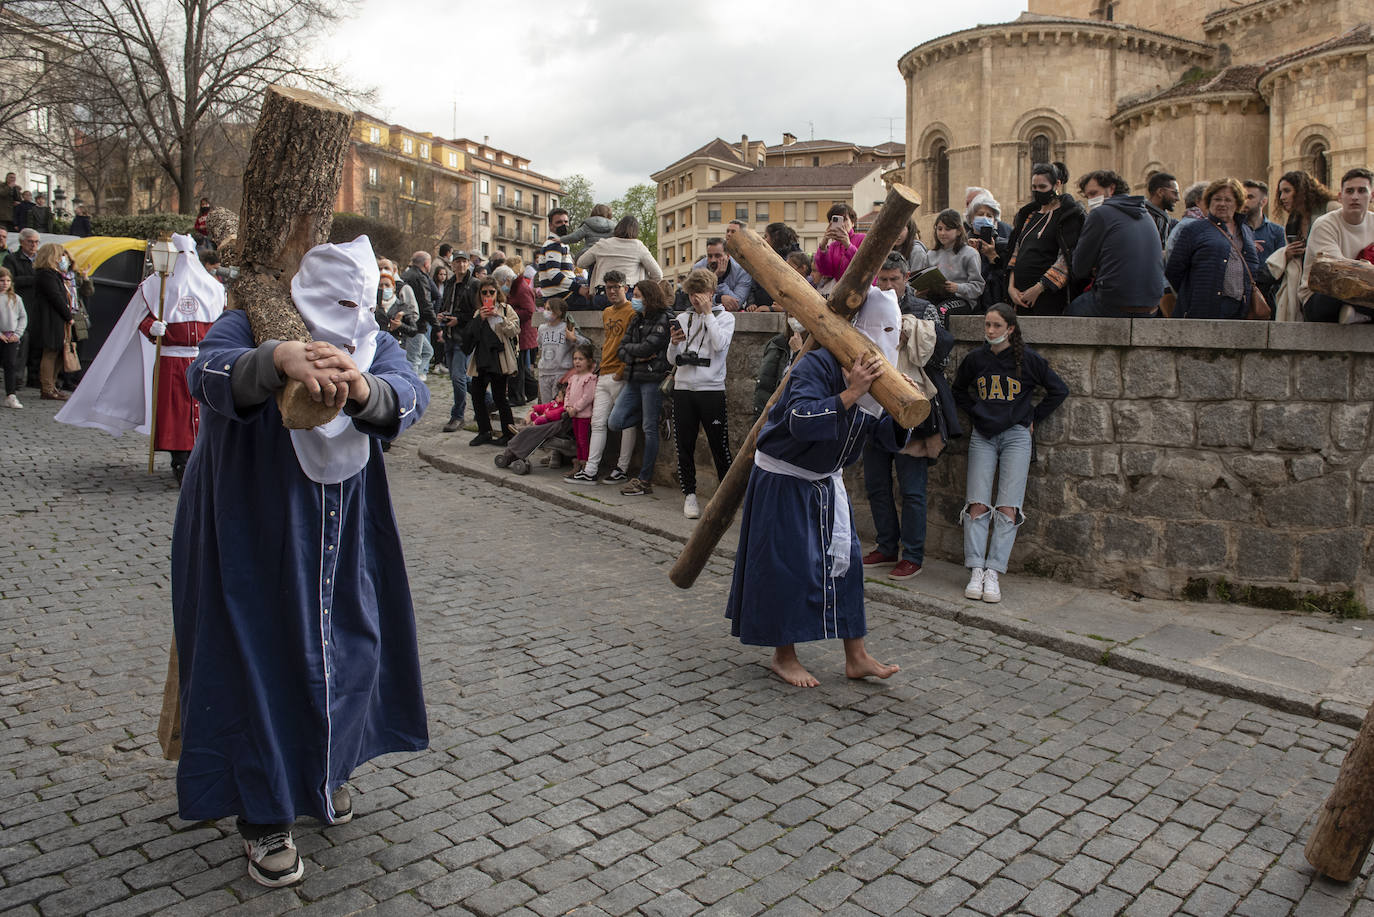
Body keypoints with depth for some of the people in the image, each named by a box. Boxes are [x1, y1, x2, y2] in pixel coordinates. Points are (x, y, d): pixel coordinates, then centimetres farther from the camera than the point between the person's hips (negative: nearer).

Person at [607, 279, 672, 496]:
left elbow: (647, 347, -18)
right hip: (634, 378, 8)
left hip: (653, 378, -8)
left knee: (650, 428, -3)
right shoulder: (636, 320, 17)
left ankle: (645, 480, 4)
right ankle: (649, 416, 22)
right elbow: (621, 350, 11)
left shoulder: (664, 319, -7)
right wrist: (636, 356, -8)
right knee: (615, 422, -1)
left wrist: (629, 348, 0)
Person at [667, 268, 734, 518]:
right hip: (683, 389, 4)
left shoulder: (724, 317, 4)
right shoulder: (683, 319, 13)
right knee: (685, 445, 5)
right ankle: (689, 493, 15)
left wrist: (707, 312, -11)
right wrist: (674, 343, -8)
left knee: (719, 445, -1)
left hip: (712, 390, -4)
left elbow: (720, 345, -16)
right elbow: (672, 359, 13)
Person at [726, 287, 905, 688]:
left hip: (825, 483, 8)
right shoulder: (817, 366, -25)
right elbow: (802, 422, -41)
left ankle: (856, 656, 17)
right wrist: (850, 393, -45)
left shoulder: (874, 376, -1)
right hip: (783, 481, -8)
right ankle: (784, 656, 15)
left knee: (844, 559, 7)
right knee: (790, 565, -3)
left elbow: (891, 438, 0)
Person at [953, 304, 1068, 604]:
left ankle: (993, 573, -9)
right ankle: (976, 571, -8)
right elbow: (958, 391, 24)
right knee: (977, 505, -9)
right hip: (983, 436, 2)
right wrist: (977, 413, 11)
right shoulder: (975, 358, 6)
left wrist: (1033, 417, 5)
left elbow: (1059, 390, 8)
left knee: (1008, 508, -10)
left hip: (1016, 435, -2)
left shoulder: (1028, 359, -1)